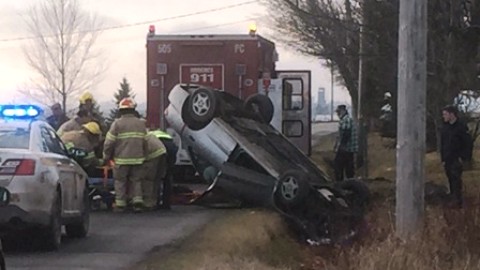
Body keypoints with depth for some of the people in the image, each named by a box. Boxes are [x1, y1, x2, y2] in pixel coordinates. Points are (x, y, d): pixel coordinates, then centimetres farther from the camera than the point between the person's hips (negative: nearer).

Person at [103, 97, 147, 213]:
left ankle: (120, 204, 8)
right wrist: (143, 156, 20)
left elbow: (109, 142, -8)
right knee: (136, 181, 13)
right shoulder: (141, 124, 6)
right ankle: (138, 201, 1)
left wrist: (106, 157, 5)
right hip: (137, 159, 3)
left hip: (121, 159, -3)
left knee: (120, 182, 7)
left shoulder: (117, 124, -8)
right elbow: (145, 142, 10)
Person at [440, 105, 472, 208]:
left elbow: (467, 143, -9)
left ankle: (457, 201, -11)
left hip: (457, 160, -6)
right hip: (447, 160, 6)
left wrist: (462, 157, -13)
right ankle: (454, 200, 14)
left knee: (456, 179, -12)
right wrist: (443, 158, 11)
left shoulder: (461, 127, -8)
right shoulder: (445, 128, 11)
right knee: (451, 180, 8)